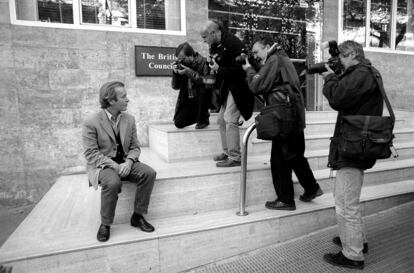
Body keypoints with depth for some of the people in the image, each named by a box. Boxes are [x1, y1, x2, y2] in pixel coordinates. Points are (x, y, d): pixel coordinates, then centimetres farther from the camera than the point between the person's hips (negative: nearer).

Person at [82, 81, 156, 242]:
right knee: (113, 182, -36)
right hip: (102, 165, -4)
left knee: (149, 173, -20)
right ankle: (105, 224, -10)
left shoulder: (129, 119, 4)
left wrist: (129, 161, -15)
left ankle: (137, 216, -5)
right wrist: (114, 166, -23)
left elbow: (135, 147, 6)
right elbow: (91, 153, -13)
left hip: (125, 162, 5)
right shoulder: (91, 123, -11)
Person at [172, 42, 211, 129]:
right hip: (190, 101, 5)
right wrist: (175, 73, -12)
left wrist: (189, 72, -29)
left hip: (204, 99, -5)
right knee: (178, 123, -8)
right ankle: (202, 114, 19)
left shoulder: (203, 62, -13)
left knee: (202, 90, -38)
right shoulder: (182, 65, 3)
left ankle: (203, 119, -12)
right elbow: (175, 86, 5)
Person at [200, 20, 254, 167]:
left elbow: (238, 69, -22)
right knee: (221, 120, 11)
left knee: (230, 120, -14)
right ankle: (226, 152, 22)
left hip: (238, 87, -9)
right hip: (226, 87, 9)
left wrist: (218, 69, -18)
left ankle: (235, 158, -6)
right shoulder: (215, 46, 7)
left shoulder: (233, 43, -18)